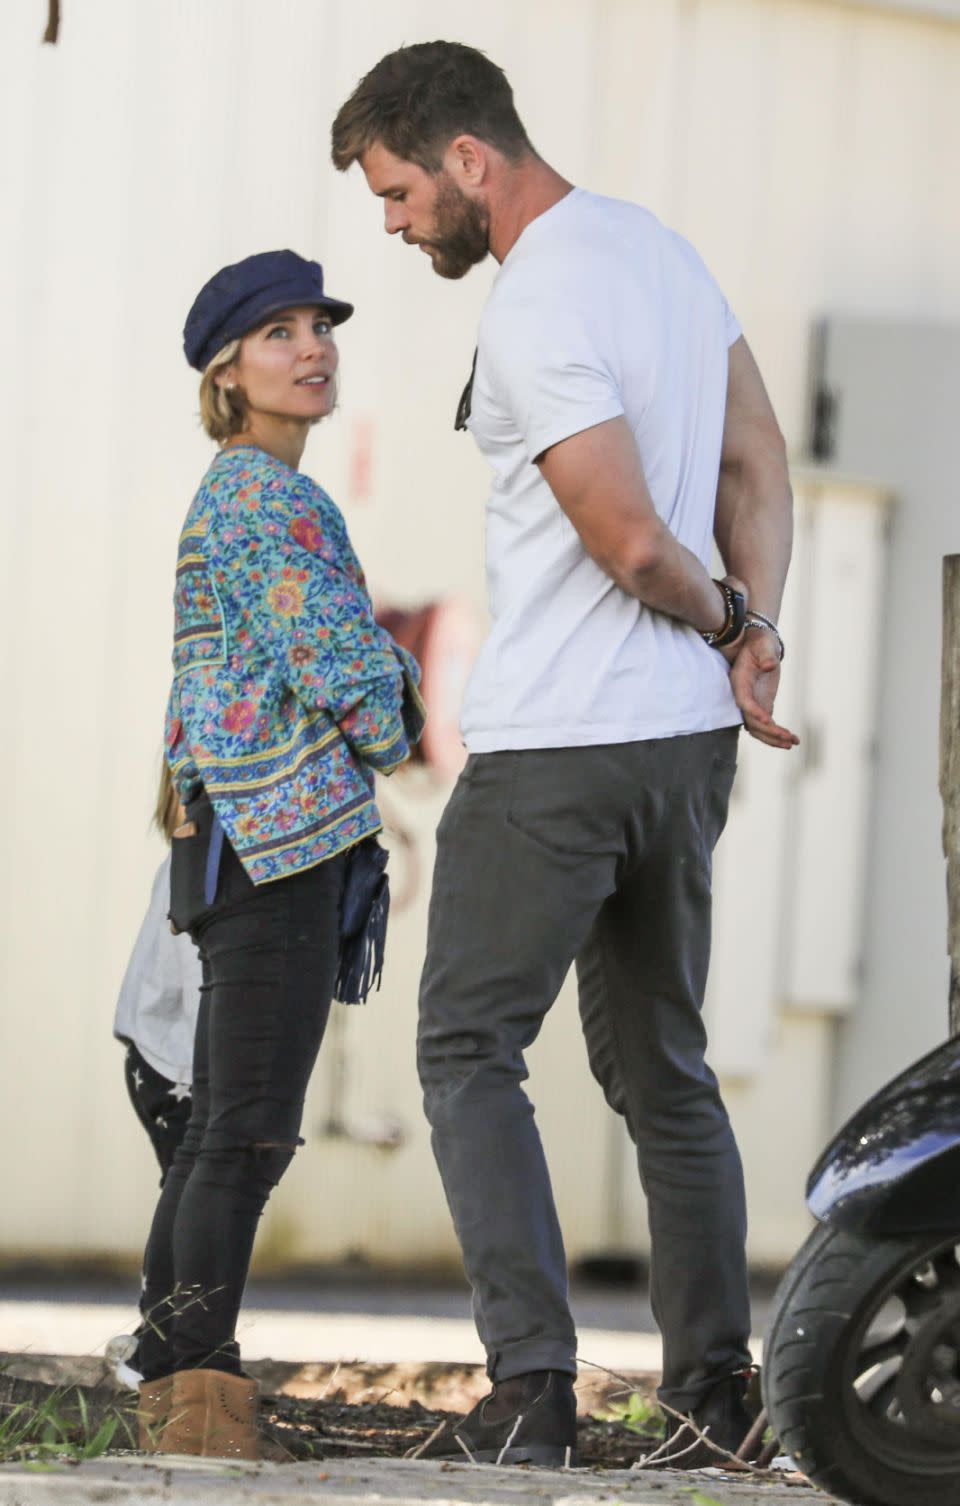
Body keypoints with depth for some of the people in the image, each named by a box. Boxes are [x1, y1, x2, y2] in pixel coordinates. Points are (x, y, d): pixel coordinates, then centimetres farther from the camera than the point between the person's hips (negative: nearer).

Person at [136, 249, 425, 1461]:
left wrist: (390, 685, 2)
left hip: (258, 846, 10)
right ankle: (203, 1399, -15)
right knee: (250, 1132, -12)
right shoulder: (260, 495, -10)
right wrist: (387, 731, 3)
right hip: (277, 833, -10)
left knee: (219, 1132, 11)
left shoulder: (268, 496, 21)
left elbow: (363, 654, 22)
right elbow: (322, 661, -16)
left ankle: (173, 1394, 15)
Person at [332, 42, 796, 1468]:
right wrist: (751, 631, 4)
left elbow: (634, 545, -20)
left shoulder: (534, 315, -19)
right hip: (688, 735, 9)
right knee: (664, 1068, 14)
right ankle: (715, 1391, 11)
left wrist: (717, 617, 0)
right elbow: (756, 461, 15)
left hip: (556, 744, -9)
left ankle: (533, 1386, -11)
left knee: (467, 1050, -1)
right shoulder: (659, 246, 11)